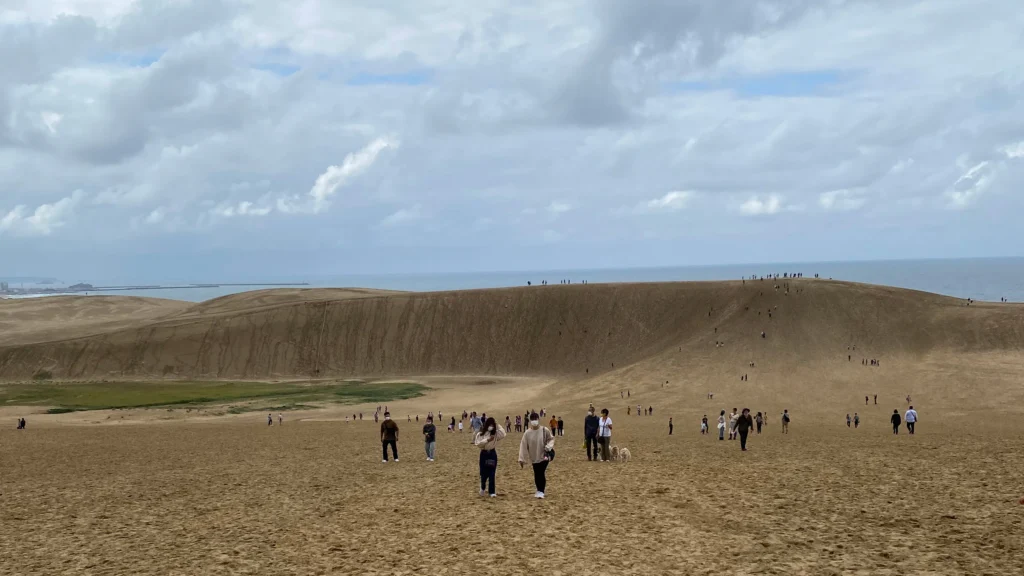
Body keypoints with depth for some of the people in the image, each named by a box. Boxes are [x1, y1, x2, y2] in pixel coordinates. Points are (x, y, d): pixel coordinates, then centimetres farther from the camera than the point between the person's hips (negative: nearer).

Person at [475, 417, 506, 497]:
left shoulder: (495, 433, 0)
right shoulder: (480, 434, -4)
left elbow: (503, 435, -17)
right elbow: (477, 443, -13)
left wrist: (498, 426, -13)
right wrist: (487, 440, -21)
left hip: (492, 454, 1)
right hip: (484, 454, -1)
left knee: (492, 474, 0)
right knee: (483, 473, 4)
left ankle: (491, 492, 4)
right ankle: (483, 488, 31)